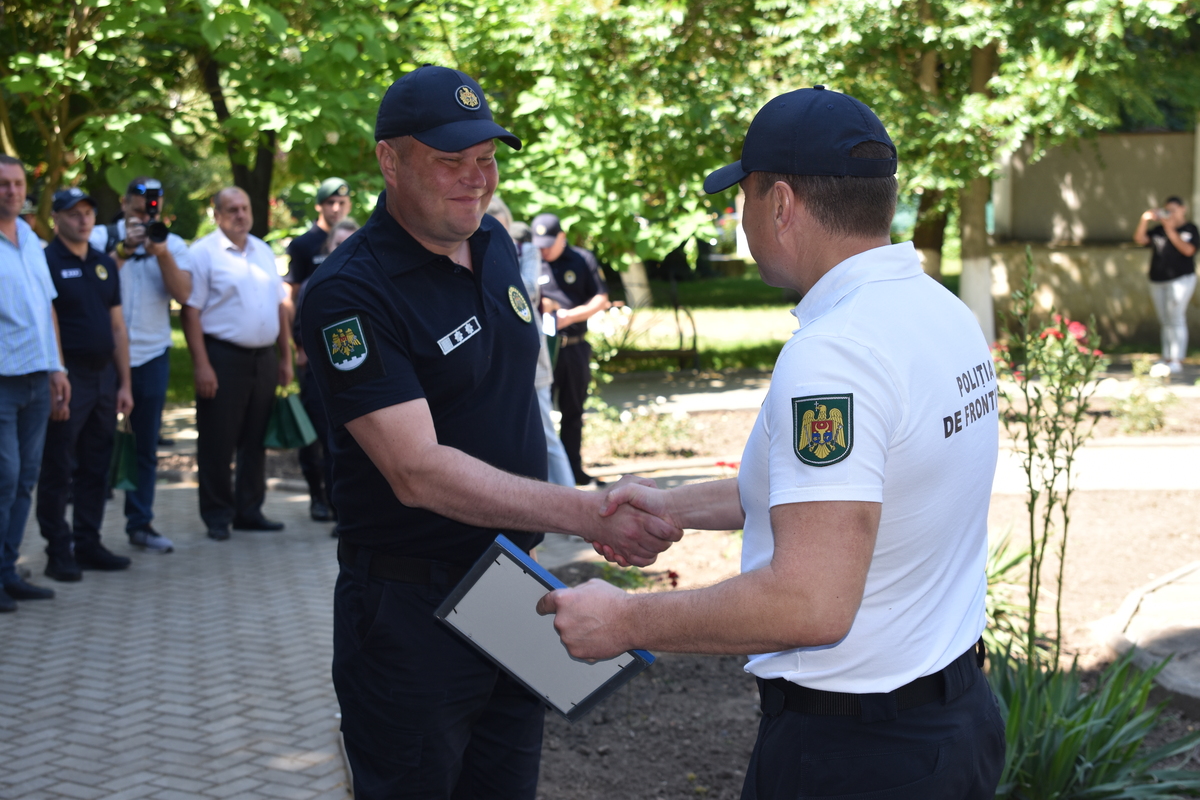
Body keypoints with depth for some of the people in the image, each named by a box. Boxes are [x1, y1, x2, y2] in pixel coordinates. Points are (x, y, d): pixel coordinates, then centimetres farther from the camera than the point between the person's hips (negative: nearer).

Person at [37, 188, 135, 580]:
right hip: (68, 380, -7)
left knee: (95, 470, 10)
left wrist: (124, 383, 13)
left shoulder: (106, 264, 14)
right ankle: (58, 552, 4)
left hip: (103, 377, 7)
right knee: (58, 471, -1)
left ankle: (88, 544, 18)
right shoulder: (47, 262, -6)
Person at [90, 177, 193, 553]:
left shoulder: (173, 245, 9)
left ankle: (140, 523, 15)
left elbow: (183, 293, -5)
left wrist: (161, 253, -15)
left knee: (146, 445, 7)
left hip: (151, 355, 3)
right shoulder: (101, 237, 2)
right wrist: (123, 249, -14)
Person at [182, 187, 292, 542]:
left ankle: (249, 511, 20)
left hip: (264, 358, 6)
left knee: (256, 441, 11)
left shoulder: (263, 252, 14)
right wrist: (202, 365, -17)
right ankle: (217, 516, 8)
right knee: (217, 443, -1)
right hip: (223, 357, -6)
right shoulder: (203, 252, -5)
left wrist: (286, 357, 12)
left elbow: (280, 306, 18)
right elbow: (191, 311, -10)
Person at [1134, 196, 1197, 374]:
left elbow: (1188, 250, -15)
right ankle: (1167, 359, 10)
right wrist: (1144, 220, -9)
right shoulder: (1159, 230, 15)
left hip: (1181, 279, -6)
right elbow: (1140, 239, 5)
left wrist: (1171, 231, -16)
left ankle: (1177, 361, -12)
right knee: (1165, 321, 7)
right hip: (1158, 281, 6)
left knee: (1176, 318, -11)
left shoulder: (1190, 229, 0)